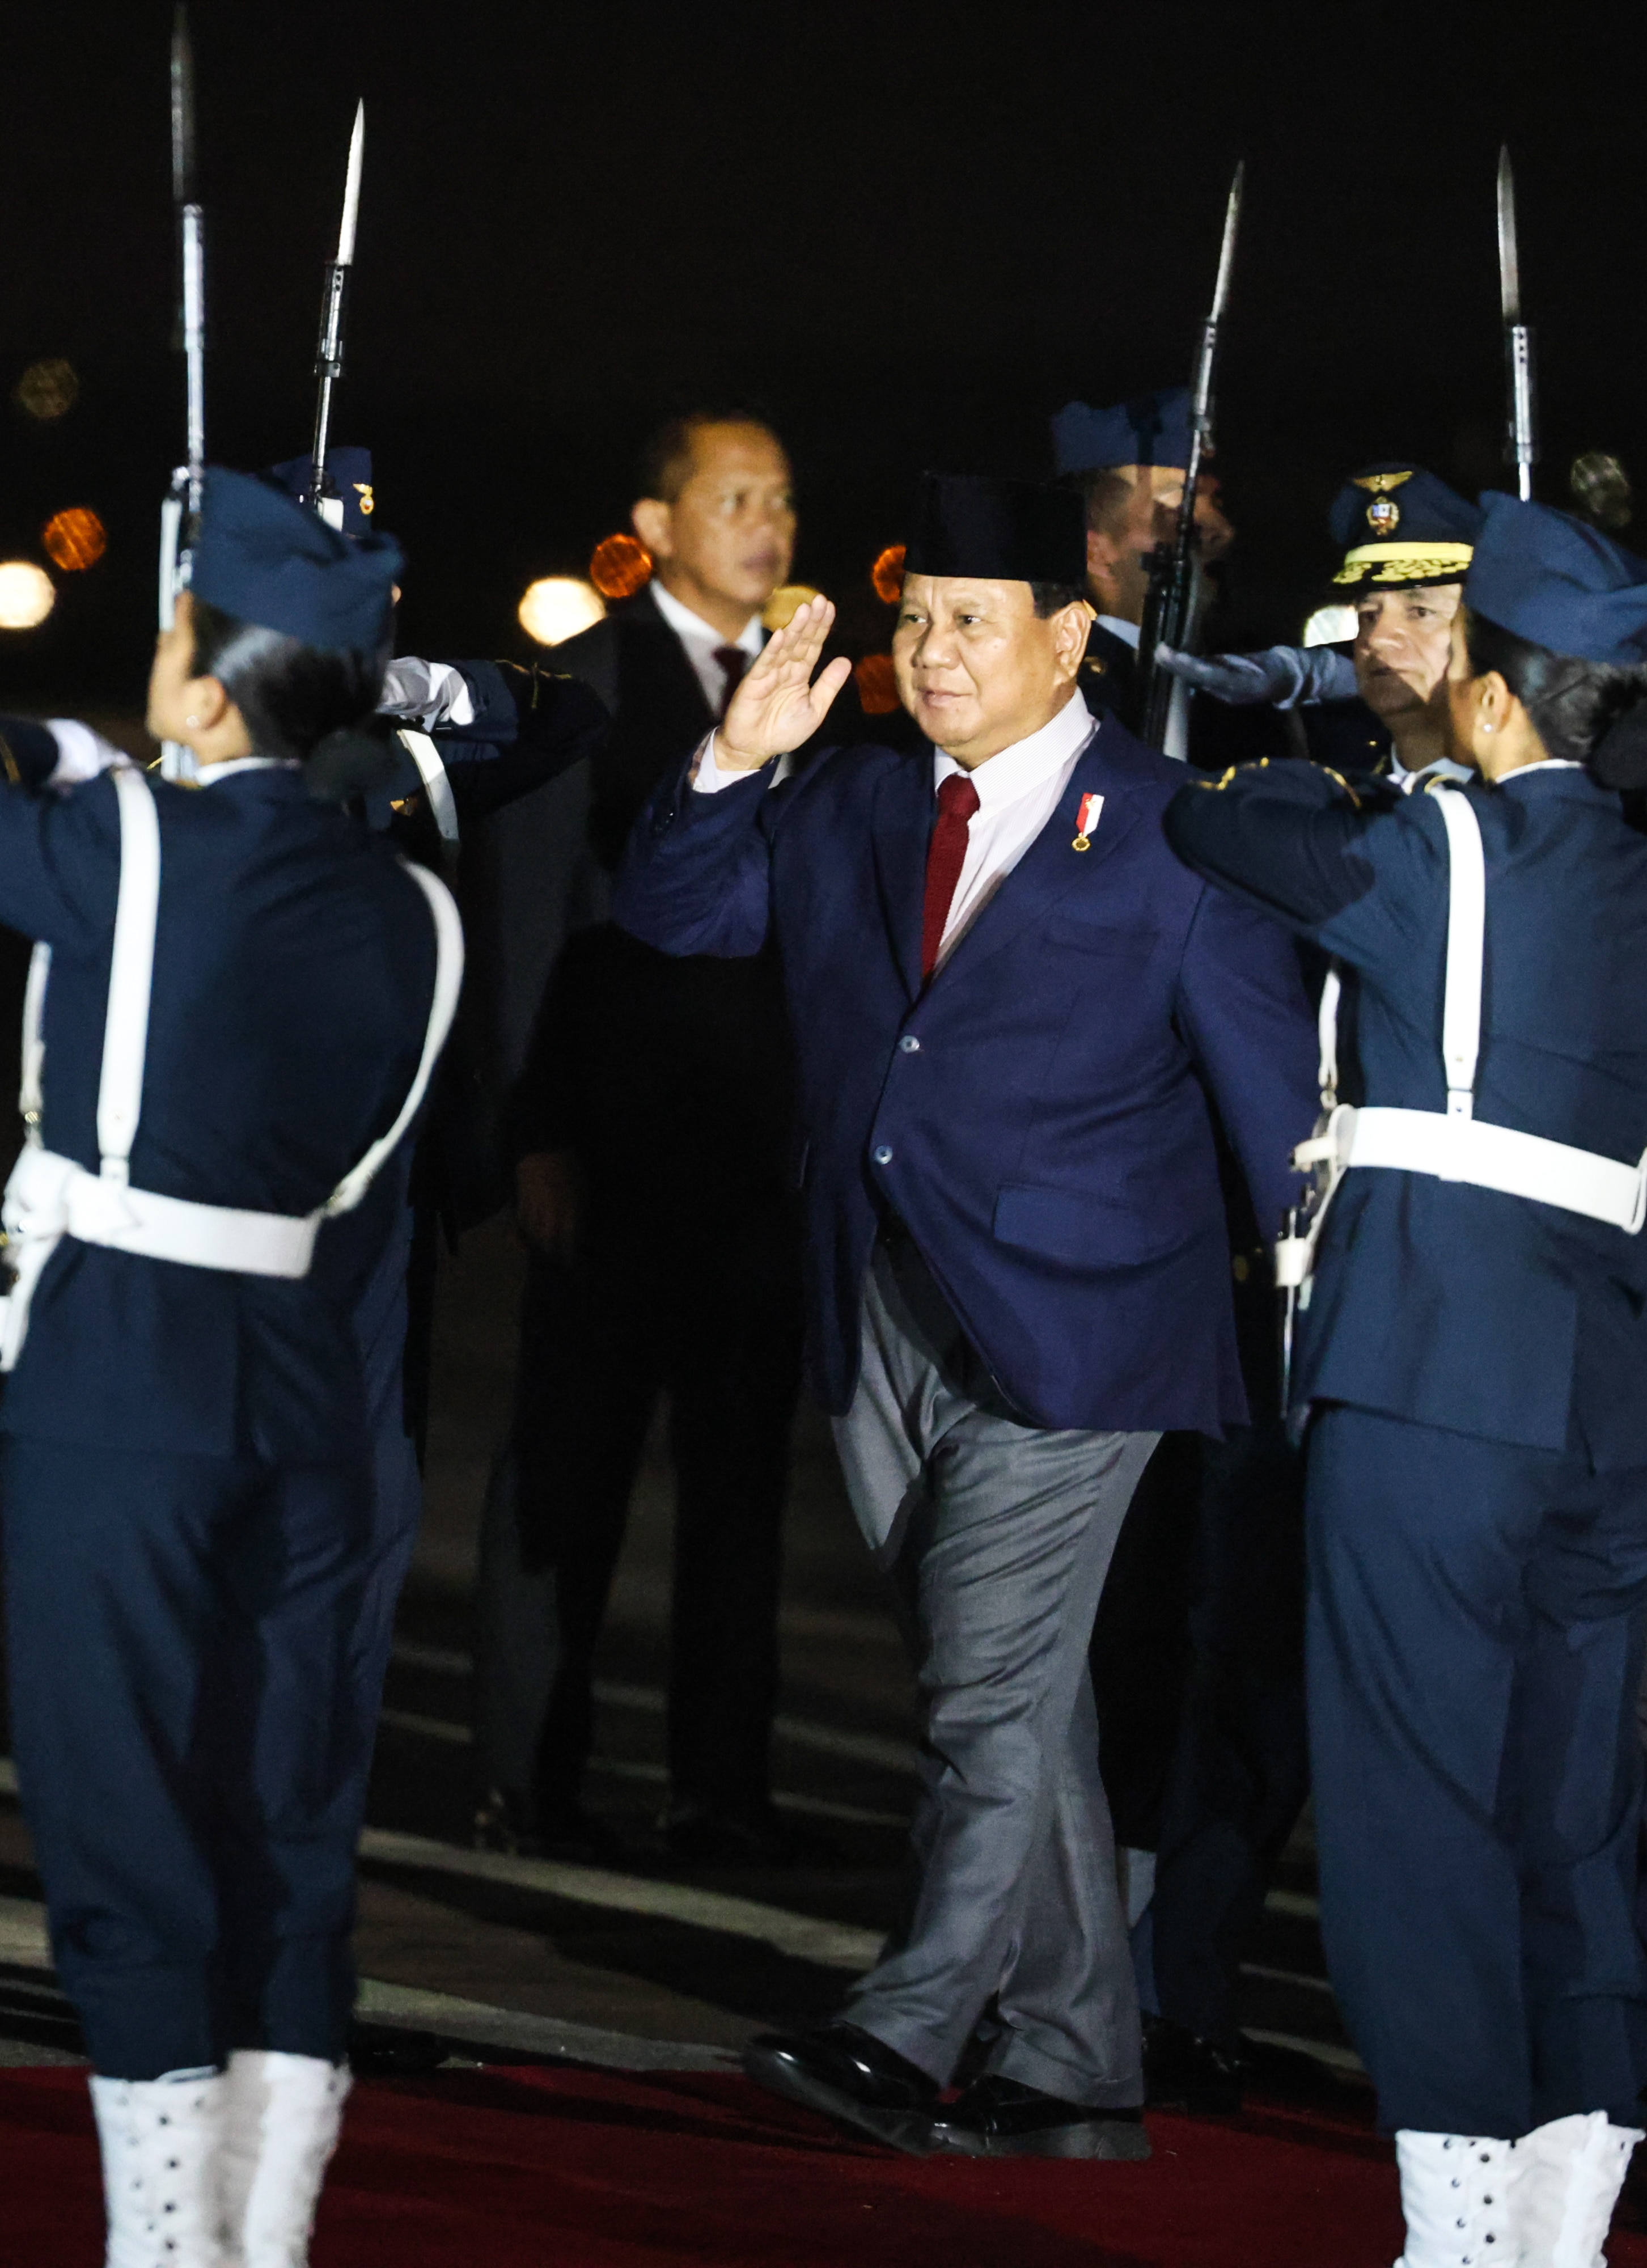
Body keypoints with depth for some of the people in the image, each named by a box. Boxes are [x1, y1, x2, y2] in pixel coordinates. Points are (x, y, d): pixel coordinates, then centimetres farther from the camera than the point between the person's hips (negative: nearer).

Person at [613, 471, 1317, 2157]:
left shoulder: (1167, 836, -4)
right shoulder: (848, 807, 11)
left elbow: (1278, 1098, -2)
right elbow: (668, 915, 14)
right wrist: (733, 760, -4)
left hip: (1066, 1328, -6)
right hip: (885, 1325, 6)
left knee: (993, 1692, -14)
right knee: (1016, 1705, 10)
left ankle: (905, 2044, -16)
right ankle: (1078, 2072, 16)